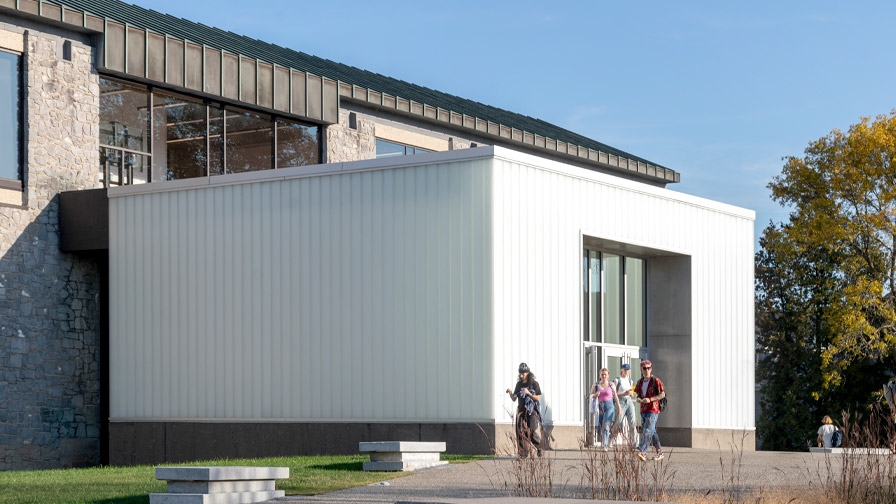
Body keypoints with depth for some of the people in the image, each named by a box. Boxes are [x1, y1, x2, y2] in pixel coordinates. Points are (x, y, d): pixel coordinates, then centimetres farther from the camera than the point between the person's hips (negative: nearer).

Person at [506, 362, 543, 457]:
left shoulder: (534, 384, -3)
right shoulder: (519, 384, 10)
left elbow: (538, 398, -5)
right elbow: (514, 399, 12)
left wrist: (528, 393, -19)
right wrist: (510, 393, -9)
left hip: (532, 411, -4)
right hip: (521, 411, 4)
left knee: (533, 432, -8)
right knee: (521, 432, -4)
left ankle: (539, 448, 19)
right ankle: (523, 453, 1)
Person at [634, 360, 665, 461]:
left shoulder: (655, 381, -6)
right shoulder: (640, 382, 14)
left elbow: (662, 394, -9)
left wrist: (650, 399, -18)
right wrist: (639, 399, 0)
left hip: (653, 410, -7)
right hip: (643, 410, 7)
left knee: (647, 431, -18)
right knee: (652, 432, 13)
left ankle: (643, 452, -27)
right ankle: (659, 452, 22)